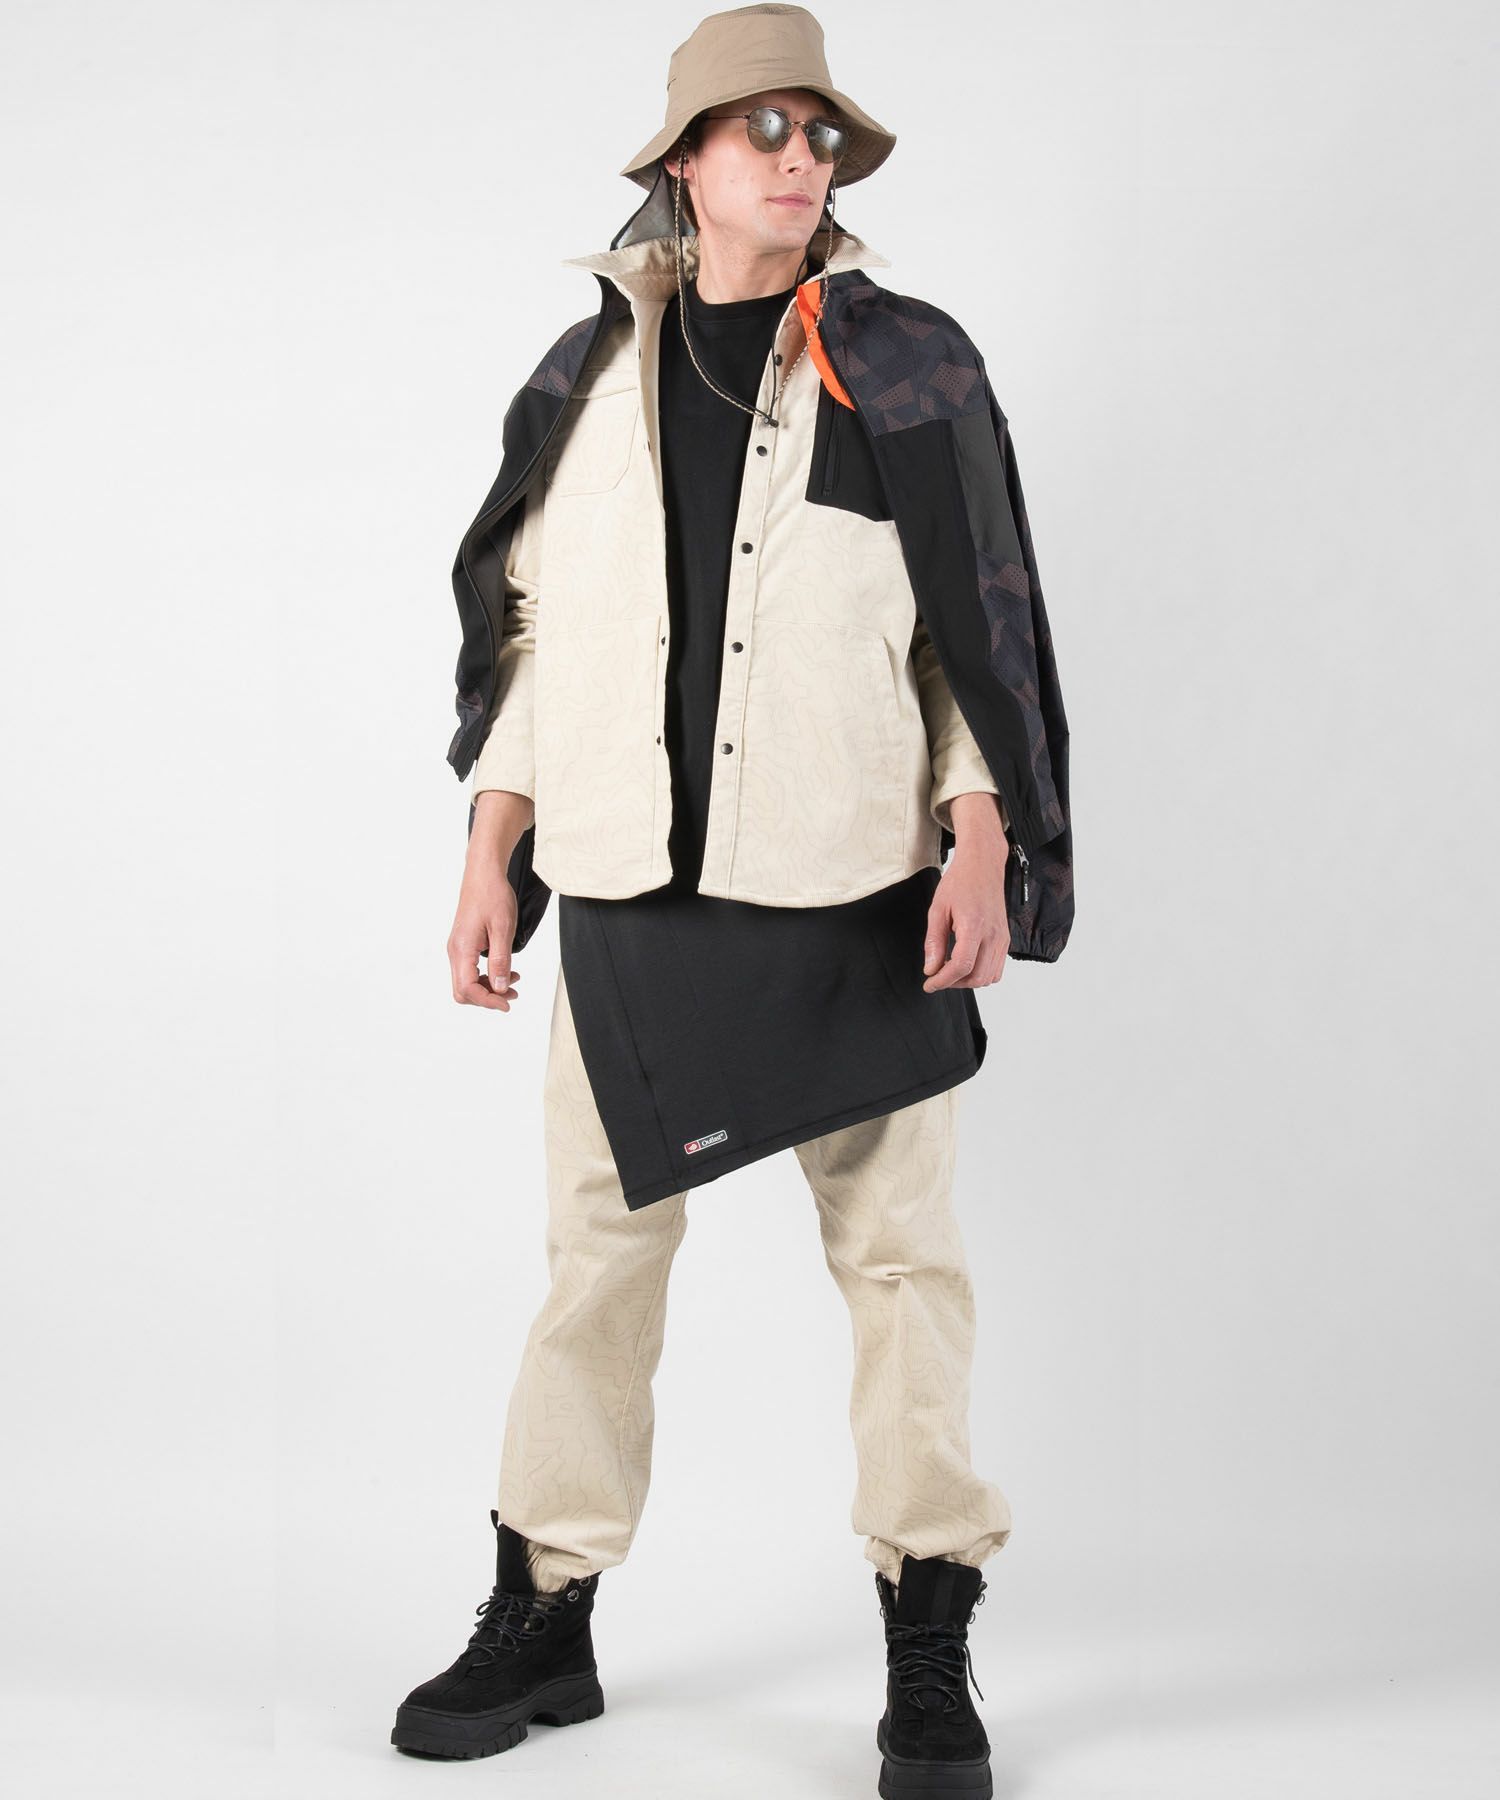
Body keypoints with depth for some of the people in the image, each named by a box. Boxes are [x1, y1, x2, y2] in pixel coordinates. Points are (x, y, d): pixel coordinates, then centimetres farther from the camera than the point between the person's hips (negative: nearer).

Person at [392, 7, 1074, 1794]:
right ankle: (541, 1621, 21)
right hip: (634, 893, 2)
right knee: (598, 1250, 7)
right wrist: (490, 852, 7)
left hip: (855, 895, -2)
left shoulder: (908, 371, 2)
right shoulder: (589, 375, 9)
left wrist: (982, 841, -8)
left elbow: (982, 630, 3)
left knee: (902, 1256, 1)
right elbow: (531, 626, 13)